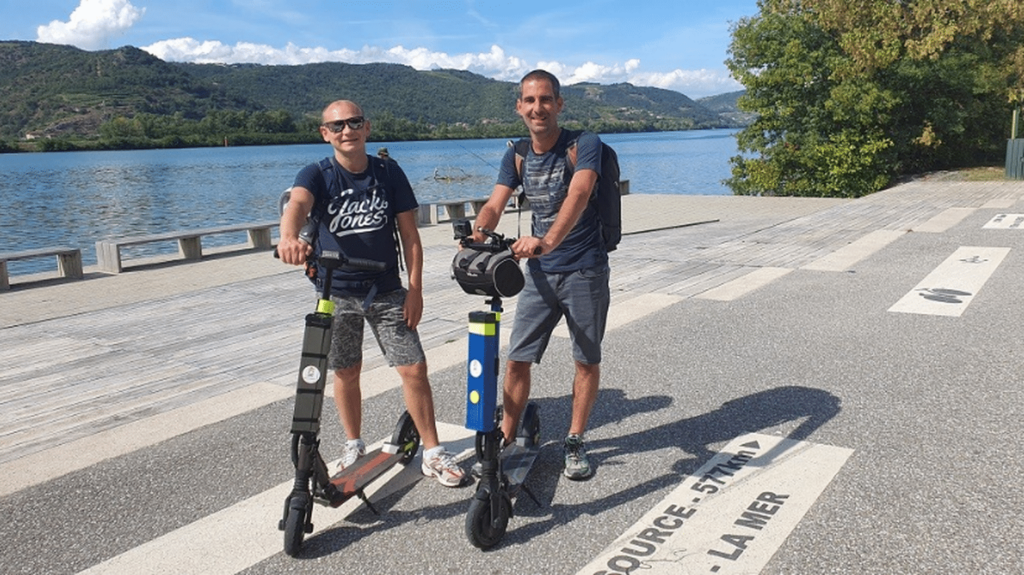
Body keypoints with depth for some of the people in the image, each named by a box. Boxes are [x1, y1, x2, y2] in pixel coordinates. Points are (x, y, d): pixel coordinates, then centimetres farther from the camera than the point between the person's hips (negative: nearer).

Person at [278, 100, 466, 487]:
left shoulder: (389, 173, -2)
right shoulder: (317, 175, -8)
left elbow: (409, 234, -1)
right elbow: (297, 204, -31)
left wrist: (415, 289, -7)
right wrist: (289, 238, -54)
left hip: (386, 290, 1)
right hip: (336, 292, 0)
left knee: (414, 370, -2)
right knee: (346, 373, 12)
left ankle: (432, 454, 12)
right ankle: (354, 446, 33)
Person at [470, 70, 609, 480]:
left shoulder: (584, 145, -13)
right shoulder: (516, 156, 3)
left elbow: (578, 194, -32)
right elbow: (494, 205, -9)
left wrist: (548, 241, -49)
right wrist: (475, 237, -32)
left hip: (585, 270, -3)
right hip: (539, 272, 4)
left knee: (587, 360, 6)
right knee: (518, 358, 3)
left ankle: (575, 442, 23)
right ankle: (506, 438, 17)